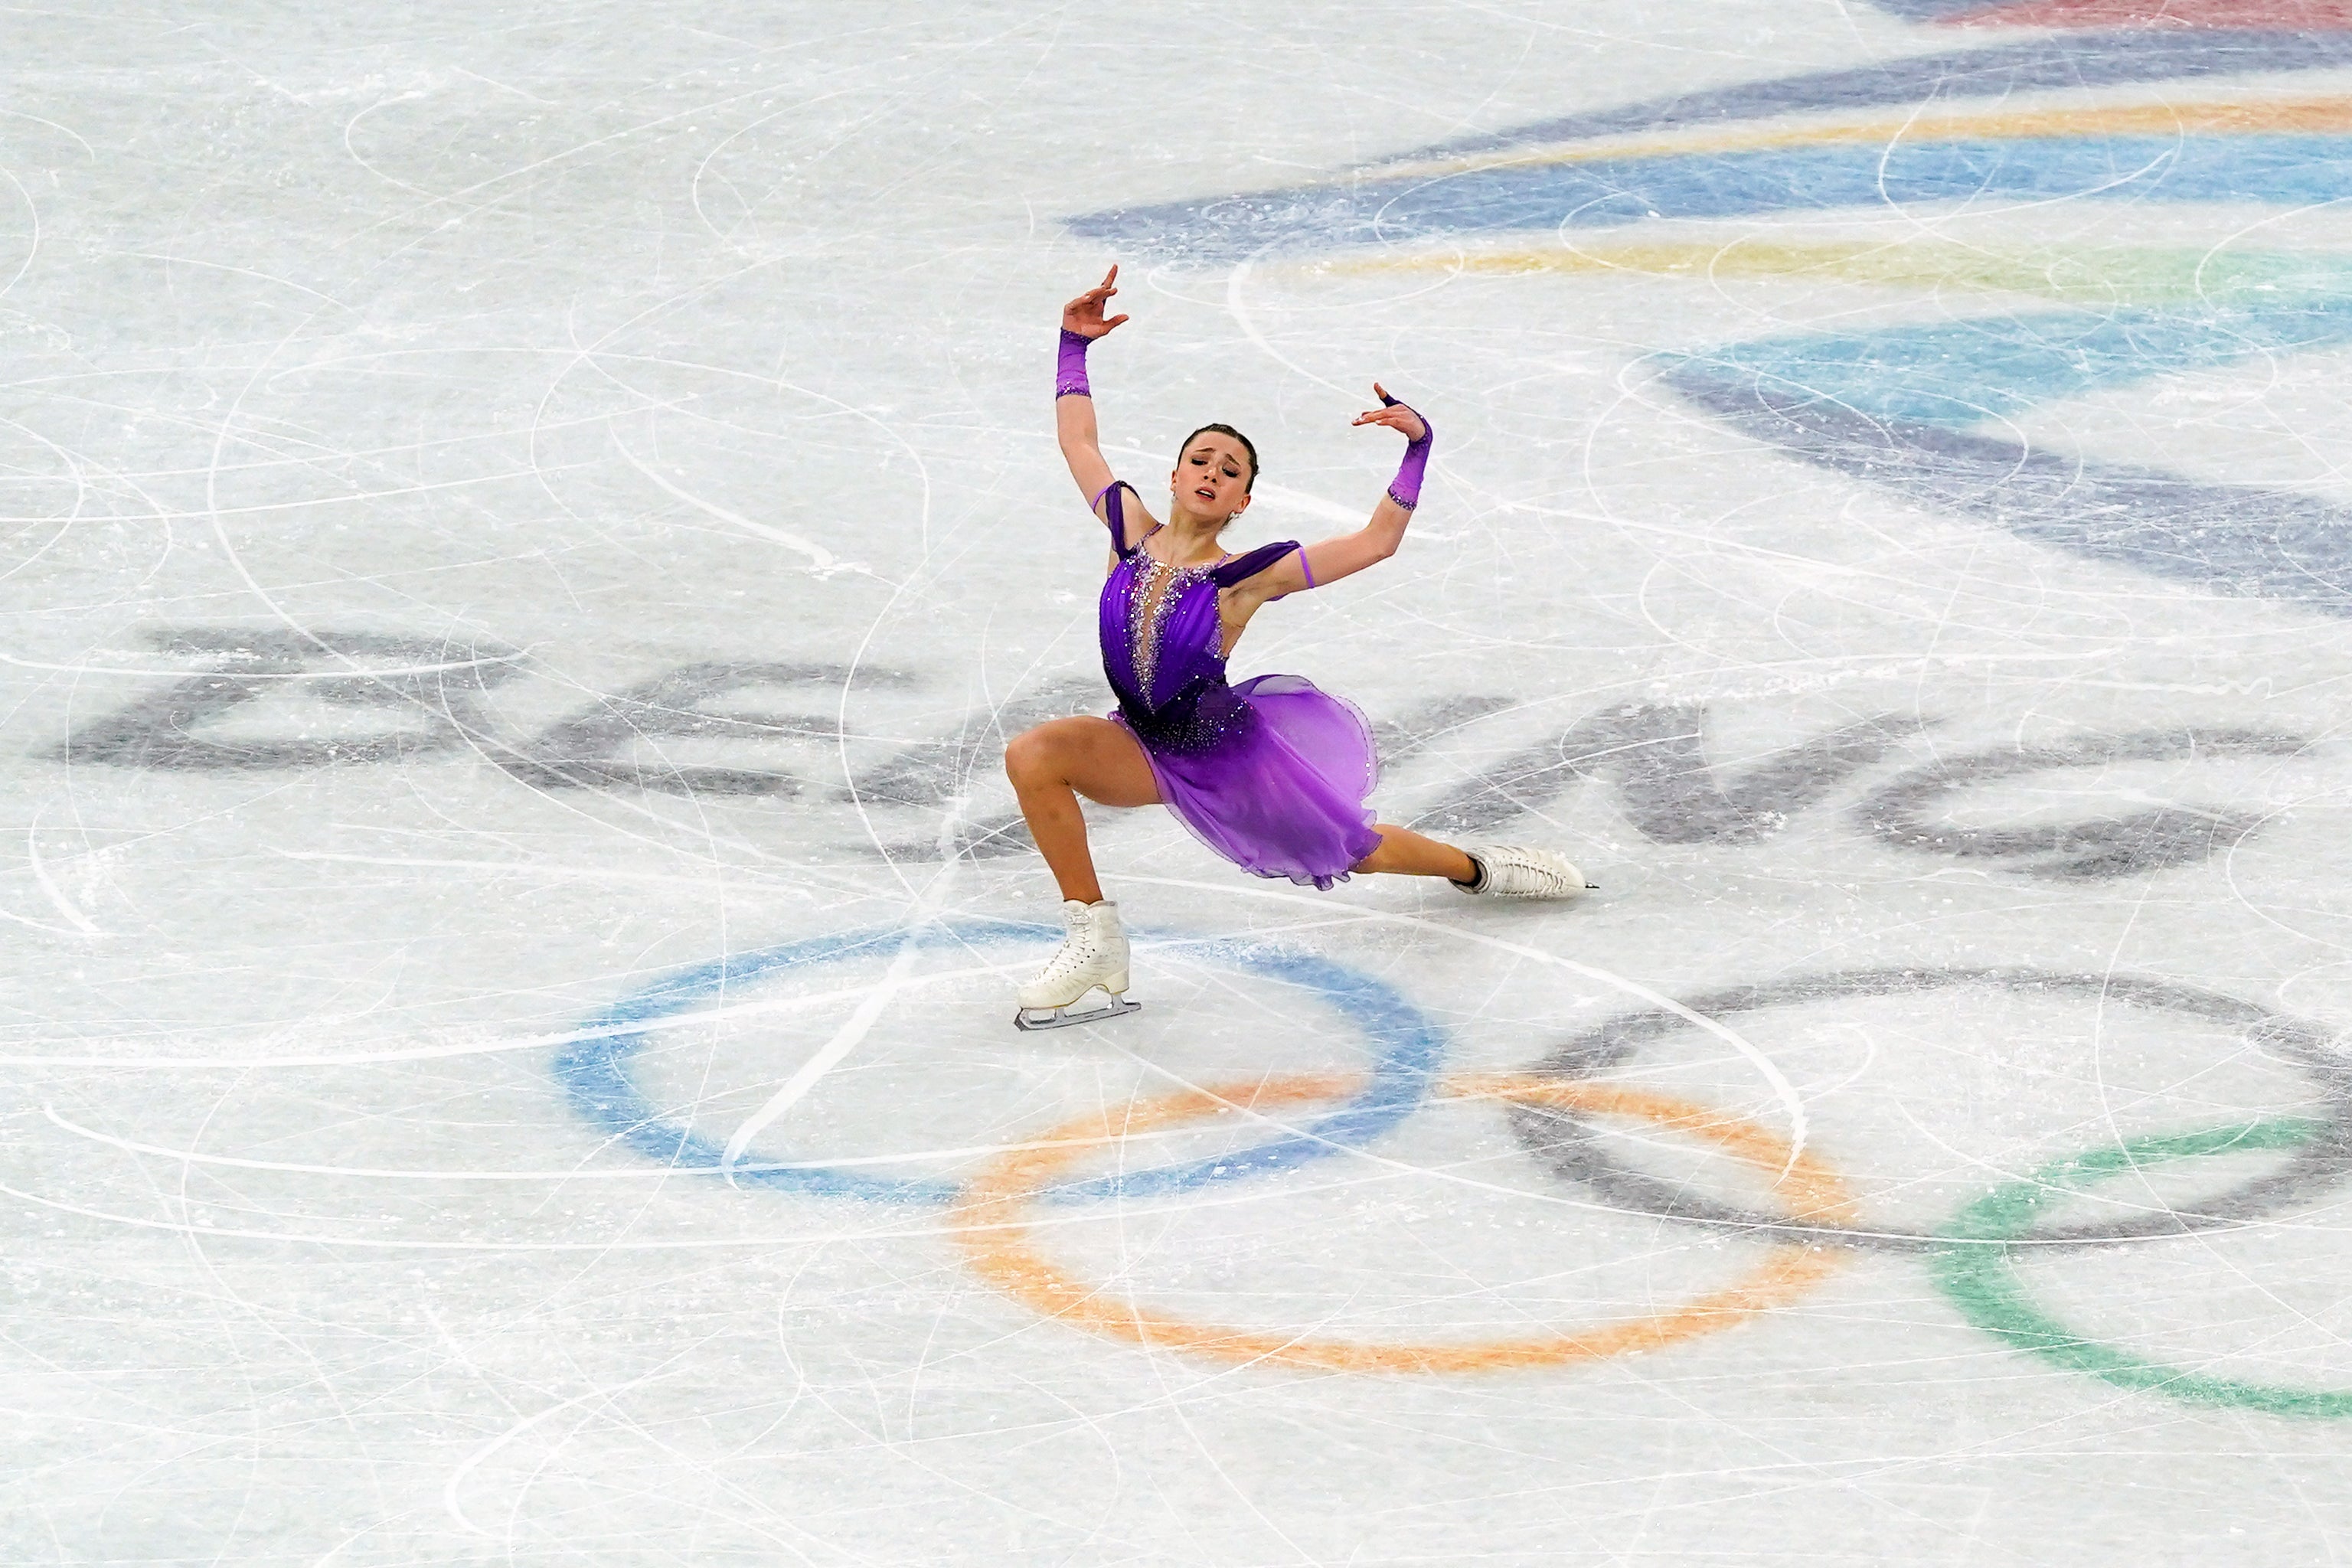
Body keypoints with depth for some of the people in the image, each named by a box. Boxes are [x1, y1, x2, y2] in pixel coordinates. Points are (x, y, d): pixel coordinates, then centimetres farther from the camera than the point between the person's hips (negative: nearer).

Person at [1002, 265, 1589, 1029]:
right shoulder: (1130, 532, -8)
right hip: (1150, 750, 3)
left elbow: (1376, 540, -15)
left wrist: (1416, 448, -25)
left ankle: (1478, 867, 48)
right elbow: (1078, 439, 4)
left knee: (1354, 852, 14)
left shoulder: (1245, 579, -17)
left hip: (1229, 755, -3)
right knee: (1033, 756, -24)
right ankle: (1094, 939, -15)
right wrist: (1074, 344, 0)